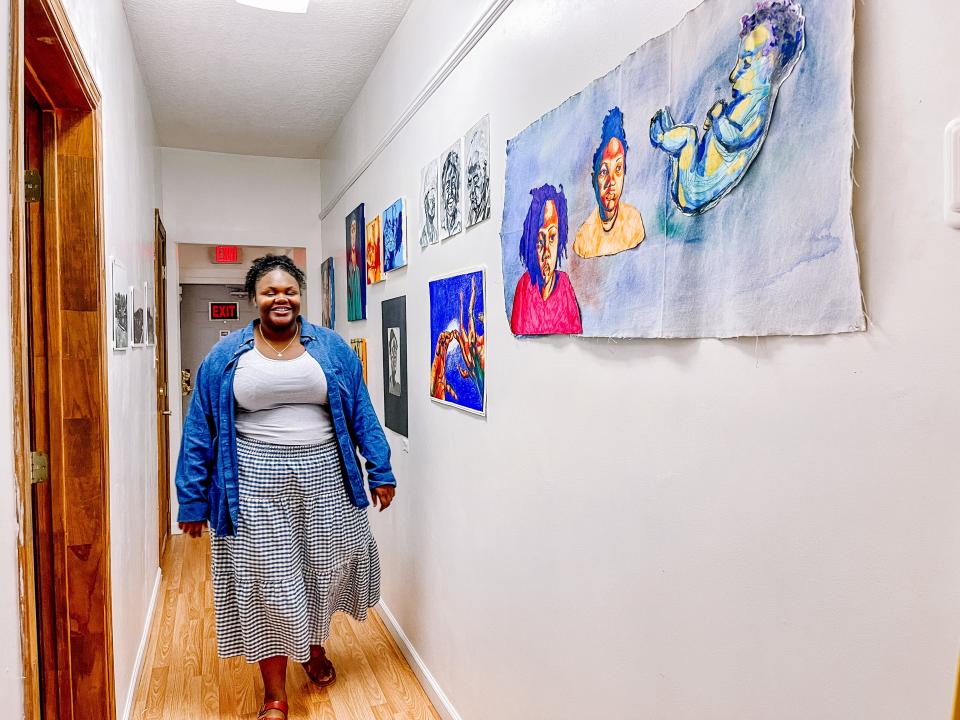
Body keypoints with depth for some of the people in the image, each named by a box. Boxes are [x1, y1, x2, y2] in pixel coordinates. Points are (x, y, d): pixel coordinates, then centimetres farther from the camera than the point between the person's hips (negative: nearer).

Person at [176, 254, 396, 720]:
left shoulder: (331, 348, 3)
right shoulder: (226, 357, 2)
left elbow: (361, 413, 5)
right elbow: (199, 431, 4)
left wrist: (380, 470, 1)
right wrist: (192, 500, 3)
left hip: (324, 474, 2)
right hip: (257, 481, -1)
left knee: (327, 568, 13)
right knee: (268, 581, 5)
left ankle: (315, 647, 45)